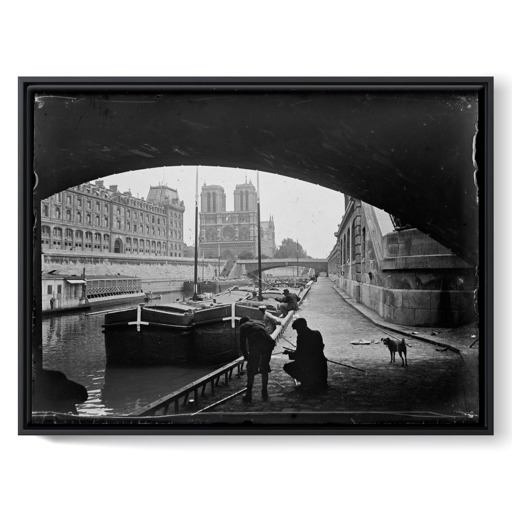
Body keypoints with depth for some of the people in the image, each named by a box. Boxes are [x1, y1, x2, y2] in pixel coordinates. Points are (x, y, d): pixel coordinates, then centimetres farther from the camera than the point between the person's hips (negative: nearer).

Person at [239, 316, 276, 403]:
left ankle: (248, 396, 10)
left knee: (251, 370, 8)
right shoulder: (259, 323, 36)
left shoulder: (243, 326, 24)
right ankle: (265, 394, 23)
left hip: (256, 345, -4)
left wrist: (246, 357, 31)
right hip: (268, 343, 4)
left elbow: (242, 344, 19)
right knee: (264, 369, 19)